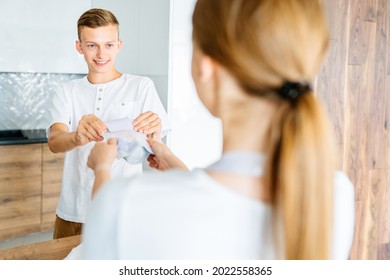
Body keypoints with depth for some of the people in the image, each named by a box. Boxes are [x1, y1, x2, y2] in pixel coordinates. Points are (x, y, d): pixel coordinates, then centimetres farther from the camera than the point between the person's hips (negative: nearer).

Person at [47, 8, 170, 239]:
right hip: (73, 213, 3)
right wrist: (78, 137, -35)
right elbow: (54, 142, -12)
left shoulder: (142, 86, -3)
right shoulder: (67, 92, 6)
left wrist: (153, 135, -34)